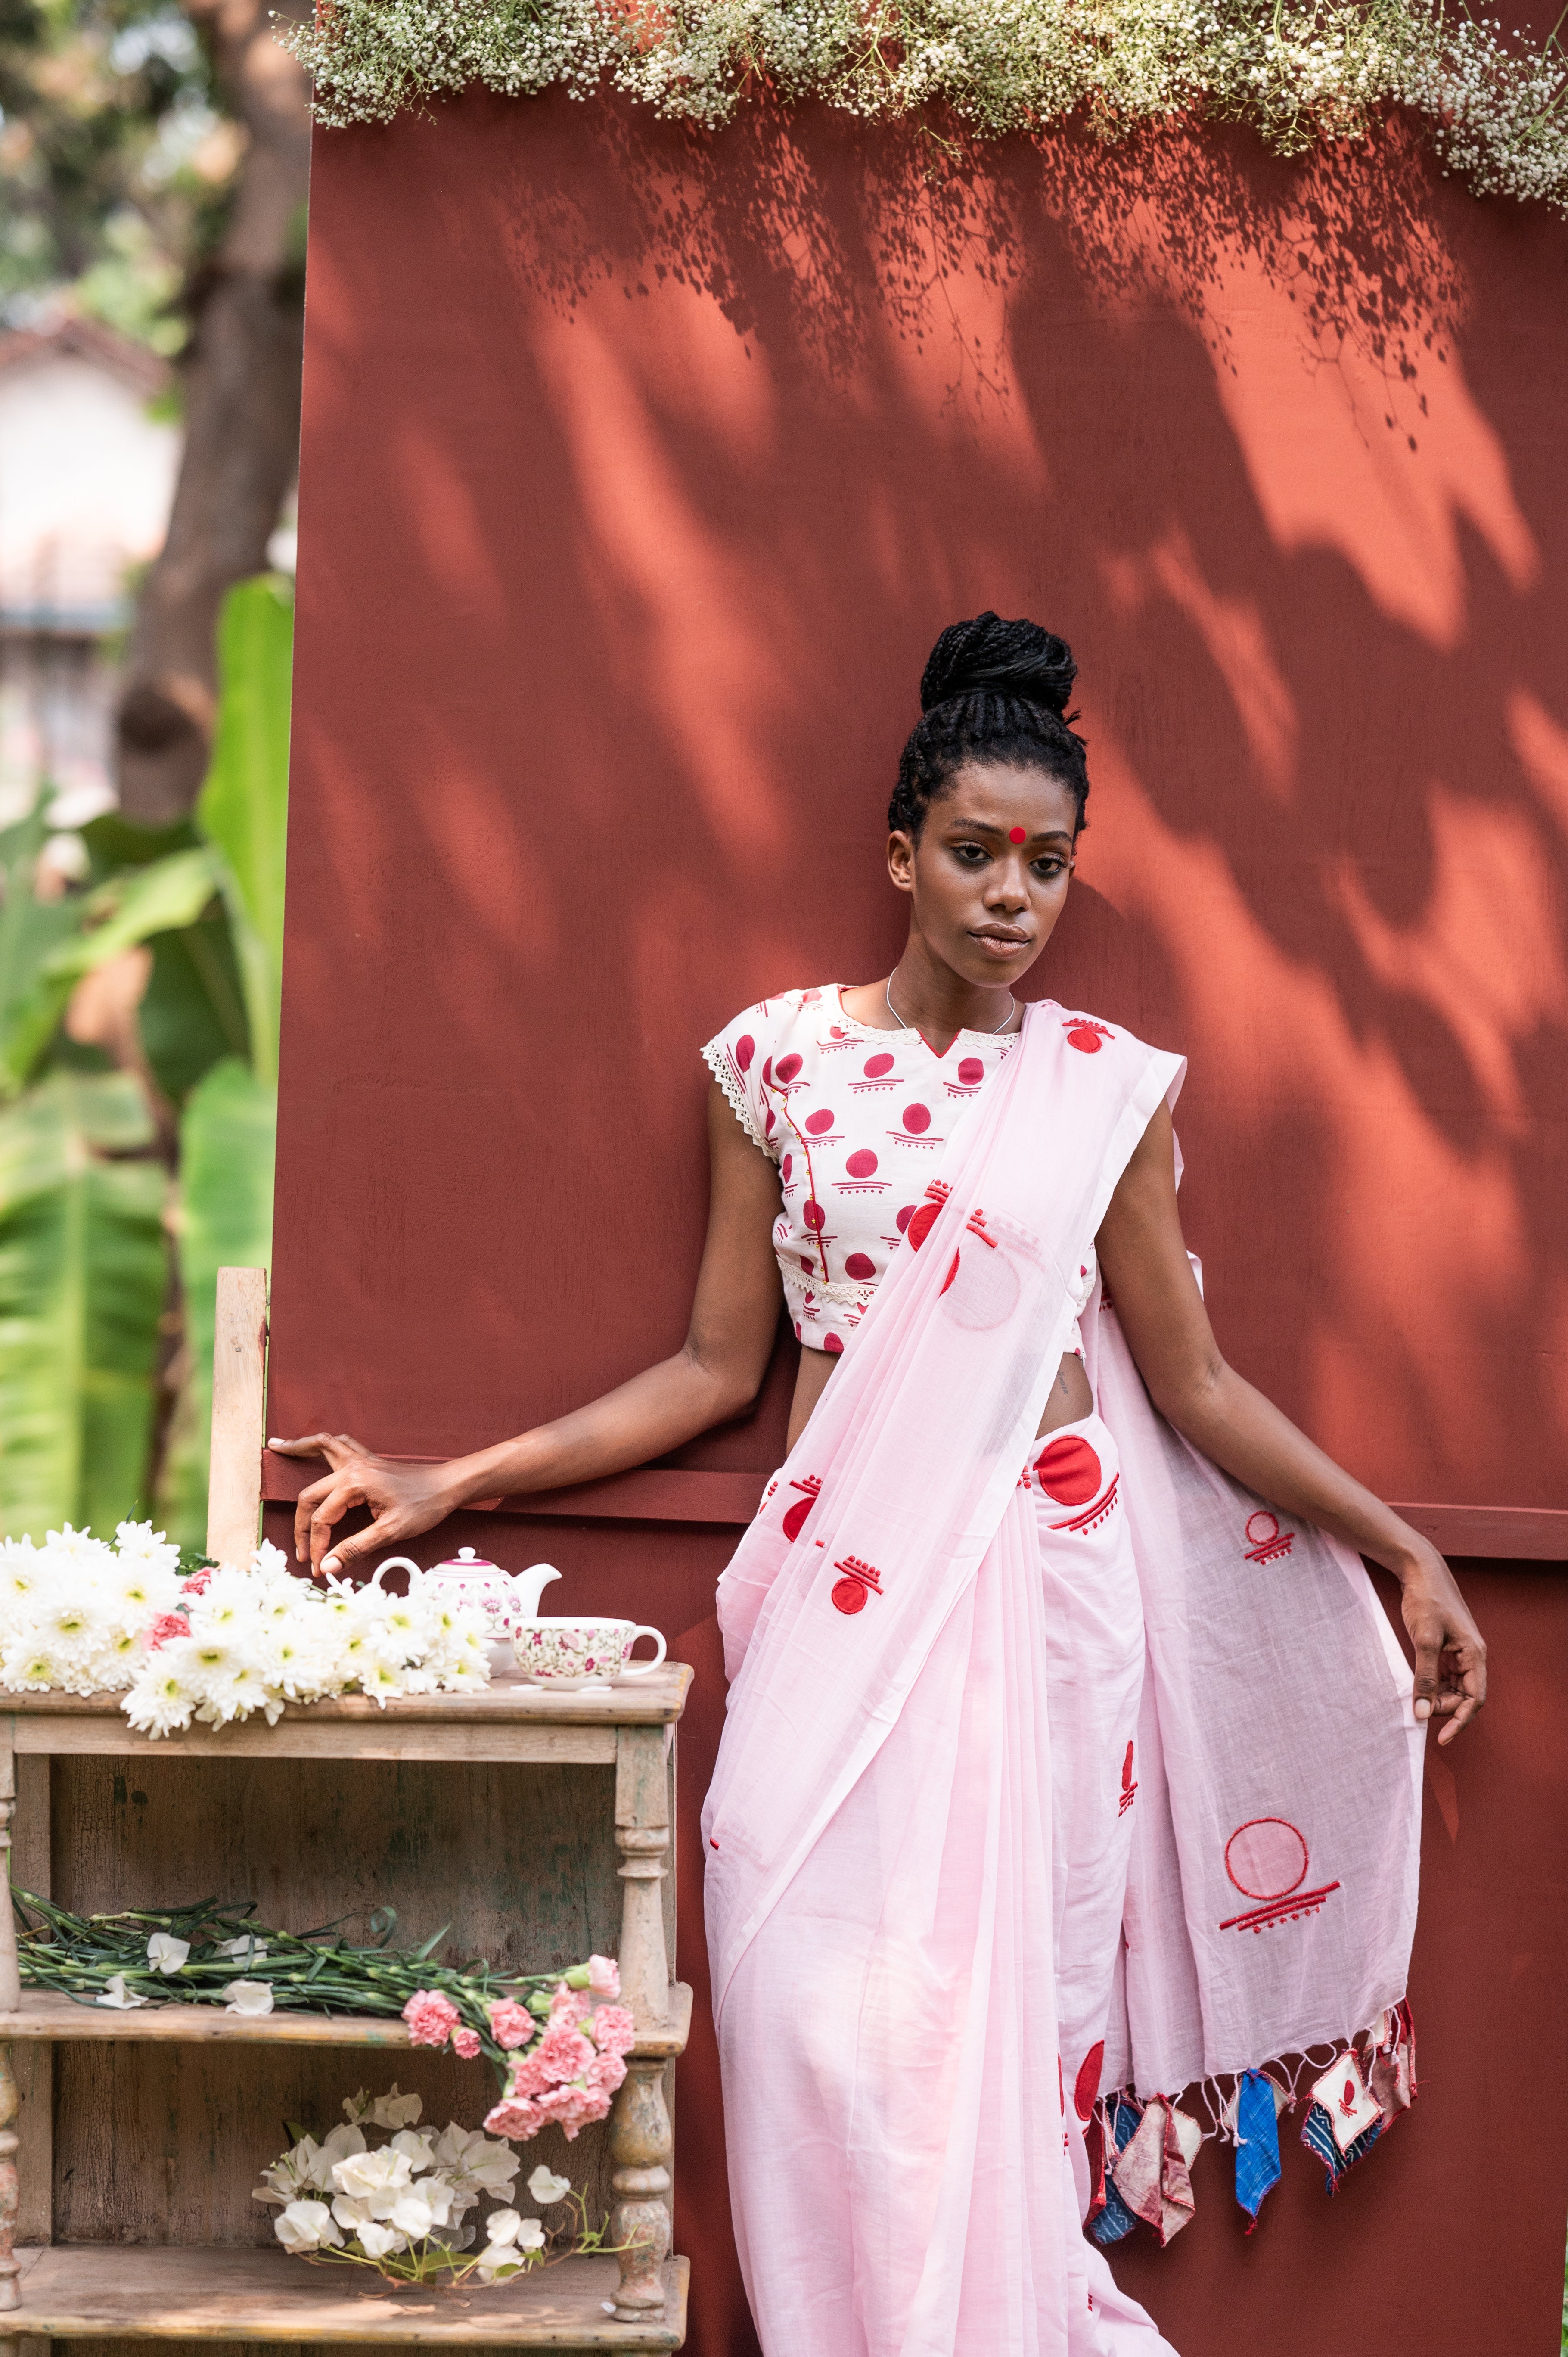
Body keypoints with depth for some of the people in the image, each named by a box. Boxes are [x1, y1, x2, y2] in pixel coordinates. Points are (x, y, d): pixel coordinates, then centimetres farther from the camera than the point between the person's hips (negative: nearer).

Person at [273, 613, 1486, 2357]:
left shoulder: (1105, 1087, 5)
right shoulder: (778, 1058, 7)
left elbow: (1192, 1384, 8)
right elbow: (718, 1365, 10)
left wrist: (1401, 1552, 4)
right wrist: (445, 1486, 5)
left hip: (1044, 1575, -1)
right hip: (843, 1588, 1)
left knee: (1002, 1996, -8)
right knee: (824, 1997, -9)